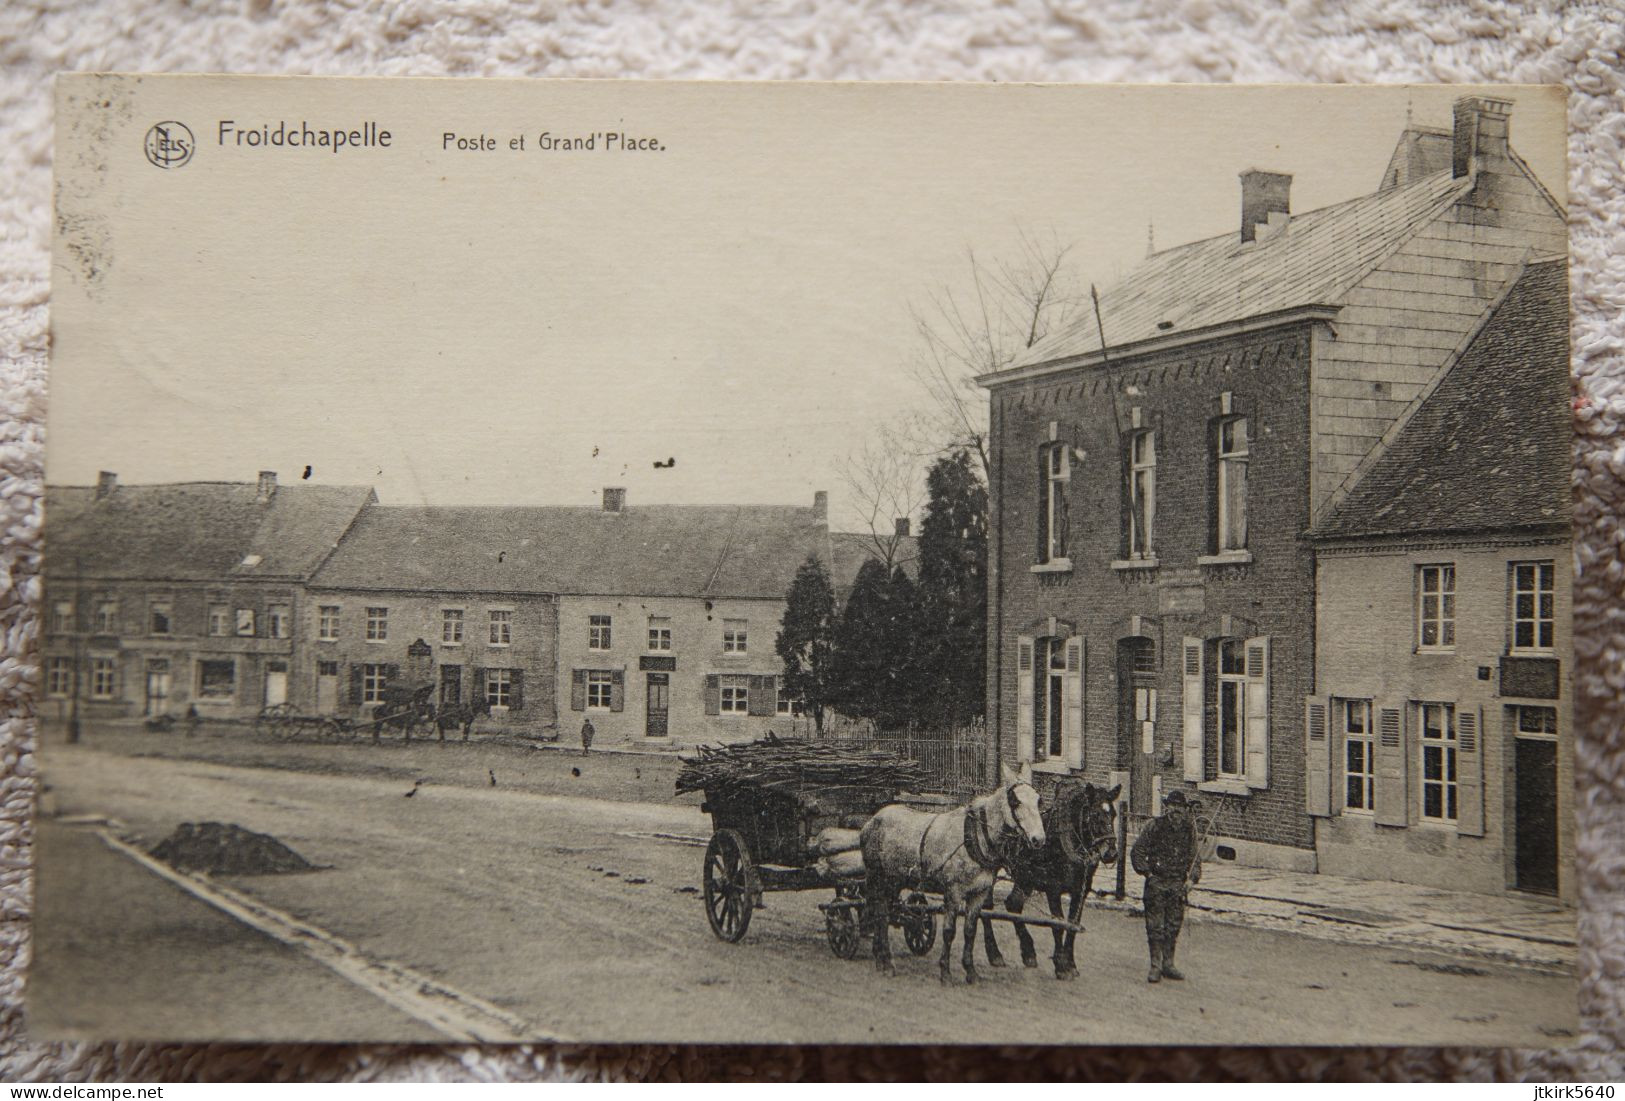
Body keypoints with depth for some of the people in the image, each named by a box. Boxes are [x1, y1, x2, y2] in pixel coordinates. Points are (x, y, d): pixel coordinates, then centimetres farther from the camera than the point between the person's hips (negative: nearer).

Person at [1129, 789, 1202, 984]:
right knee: (1155, 927, -3)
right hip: (1156, 883, -3)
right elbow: (1136, 852, -2)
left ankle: (1168, 964, 20)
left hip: (1178, 886, 3)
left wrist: (1191, 879, 0)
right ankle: (1155, 966, 3)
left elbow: (1195, 856, 14)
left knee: (1173, 927, 9)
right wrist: (1147, 874, -9)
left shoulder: (1189, 831, 4)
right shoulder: (1155, 827, -6)